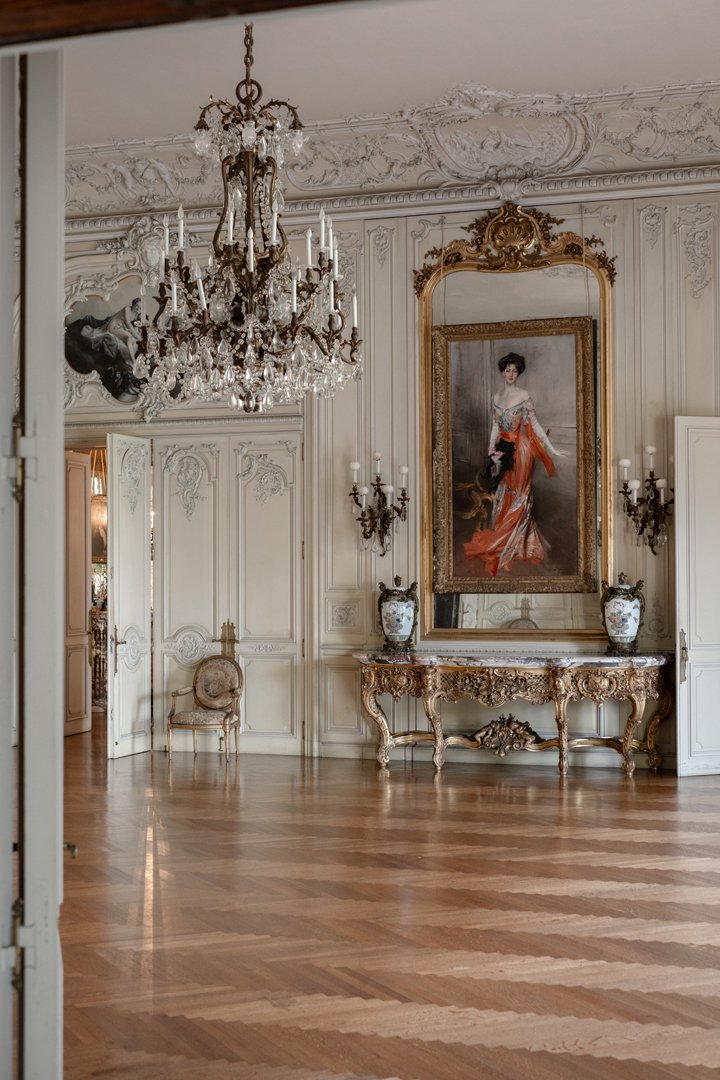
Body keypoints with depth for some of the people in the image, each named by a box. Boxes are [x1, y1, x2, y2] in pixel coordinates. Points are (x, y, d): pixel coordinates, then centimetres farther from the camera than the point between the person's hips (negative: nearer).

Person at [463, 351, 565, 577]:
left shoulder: (524, 395, -8)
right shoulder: (497, 397, 9)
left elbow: (535, 424, -7)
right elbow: (495, 426, 11)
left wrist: (552, 449, -10)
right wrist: (491, 451, 1)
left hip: (521, 450, -6)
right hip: (504, 450, 6)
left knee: (518, 497, 0)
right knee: (503, 496, 10)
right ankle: (508, 543, 22)